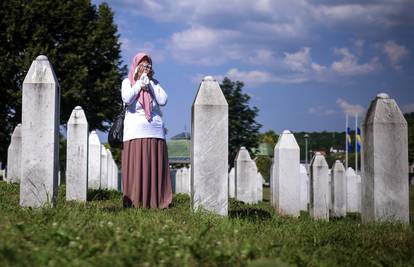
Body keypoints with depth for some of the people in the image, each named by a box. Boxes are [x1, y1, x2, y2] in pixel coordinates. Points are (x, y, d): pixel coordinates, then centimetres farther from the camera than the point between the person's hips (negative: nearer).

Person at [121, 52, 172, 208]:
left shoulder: (154, 83, 16)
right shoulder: (127, 82, 10)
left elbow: (163, 101, 0)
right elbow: (127, 99, -10)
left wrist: (150, 82, 2)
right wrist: (140, 82, -2)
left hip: (155, 129, 3)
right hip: (135, 130, -2)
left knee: (155, 166, -3)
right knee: (135, 165, -9)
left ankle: (156, 201, -3)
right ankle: (134, 201, -9)